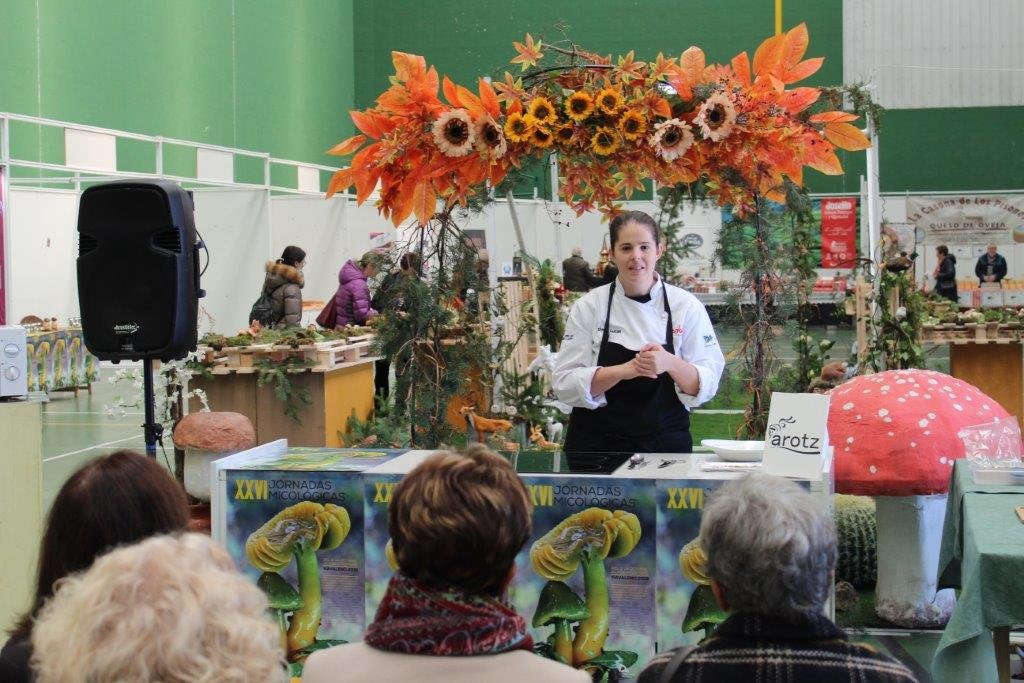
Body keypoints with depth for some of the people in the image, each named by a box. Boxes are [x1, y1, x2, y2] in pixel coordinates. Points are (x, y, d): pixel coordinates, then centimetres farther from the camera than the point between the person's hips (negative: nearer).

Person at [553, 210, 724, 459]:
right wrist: (624, 371, -23)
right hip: (597, 446, 0)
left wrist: (670, 364, -25)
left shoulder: (687, 306, -2)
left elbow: (706, 385, -5)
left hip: (666, 445, 0)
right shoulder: (589, 307, -2)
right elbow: (566, 385, -8)